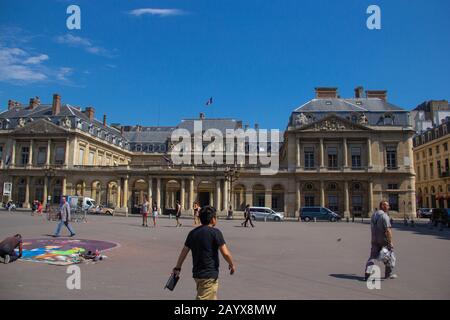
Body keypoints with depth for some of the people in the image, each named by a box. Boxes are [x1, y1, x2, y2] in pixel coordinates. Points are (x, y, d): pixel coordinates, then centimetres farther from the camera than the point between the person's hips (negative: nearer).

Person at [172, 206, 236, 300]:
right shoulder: (215, 232, -14)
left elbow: (184, 251, 11)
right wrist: (232, 265, 3)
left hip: (197, 273, 8)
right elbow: (225, 253, -15)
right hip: (210, 276, -7)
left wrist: (177, 268, 22)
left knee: (212, 298, 24)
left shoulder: (193, 232, 5)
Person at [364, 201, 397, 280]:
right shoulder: (384, 216, -15)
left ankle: (367, 273, -7)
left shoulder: (374, 215, 11)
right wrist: (390, 242, -20)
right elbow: (388, 230, -22)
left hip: (374, 240, 7)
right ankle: (388, 274, 22)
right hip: (384, 240, -7)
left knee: (373, 257, 6)